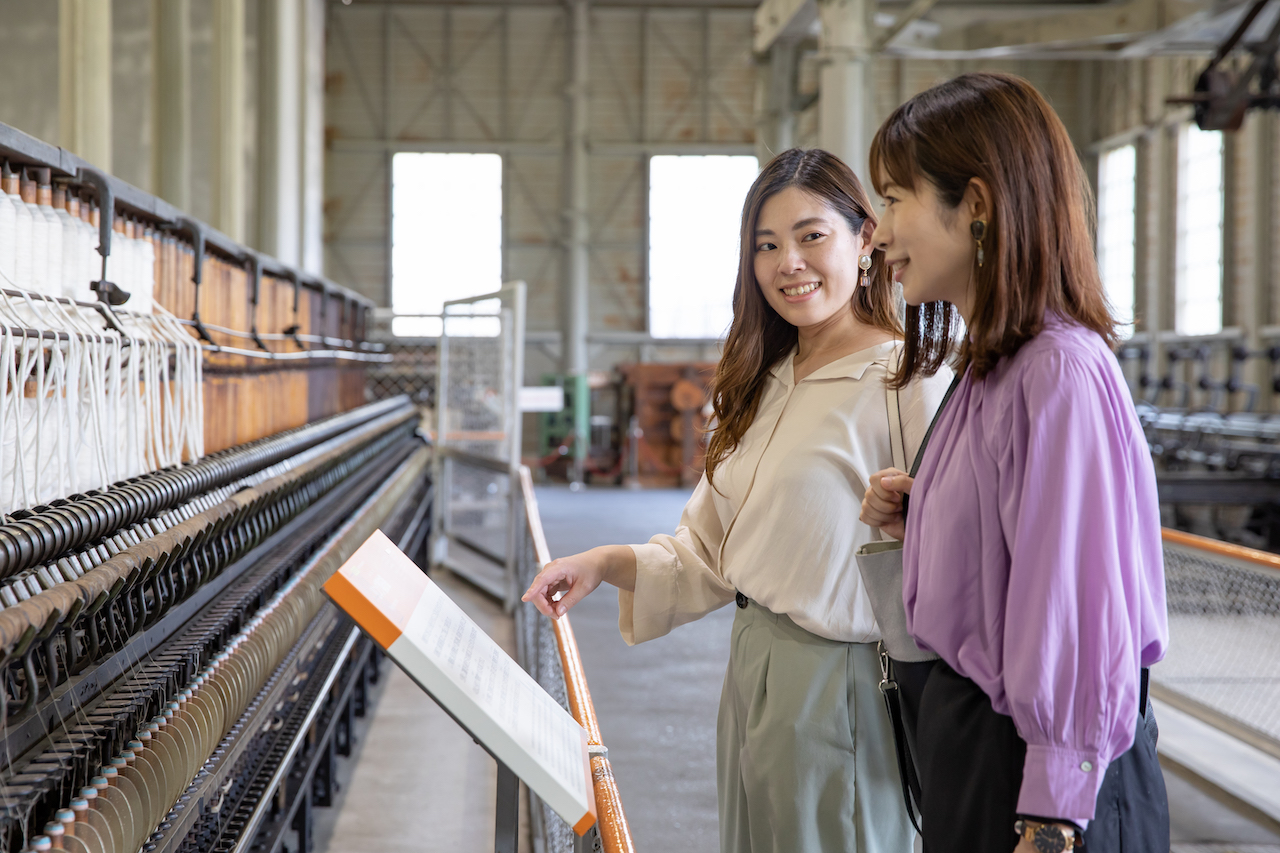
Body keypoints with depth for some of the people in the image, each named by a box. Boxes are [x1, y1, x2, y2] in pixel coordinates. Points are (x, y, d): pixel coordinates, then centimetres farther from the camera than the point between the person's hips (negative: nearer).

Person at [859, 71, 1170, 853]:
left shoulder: (1060, 372, -20)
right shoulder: (988, 370, 9)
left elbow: (1077, 618, -22)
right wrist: (915, 526, 0)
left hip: (1029, 766, -9)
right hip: (968, 730, 9)